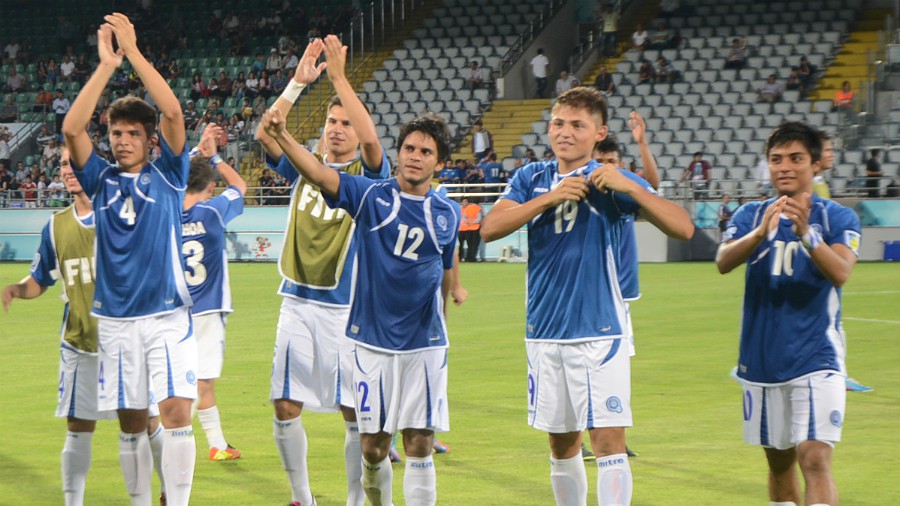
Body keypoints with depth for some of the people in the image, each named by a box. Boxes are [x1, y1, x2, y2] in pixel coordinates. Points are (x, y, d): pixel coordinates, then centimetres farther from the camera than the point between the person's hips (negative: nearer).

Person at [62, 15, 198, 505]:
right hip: (116, 318, 2)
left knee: (177, 414, -12)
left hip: (167, 316, -2)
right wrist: (105, 64, -14)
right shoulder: (101, 180, 7)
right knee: (131, 424, 7)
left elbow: (173, 113, -11)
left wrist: (134, 52, -14)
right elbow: (71, 129, -8)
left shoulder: (166, 175, 3)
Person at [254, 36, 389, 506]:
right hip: (299, 303, 3)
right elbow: (265, 133, -7)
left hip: (348, 307, -3)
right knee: (285, 406, 3)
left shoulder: (368, 173, -1)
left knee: (358, 414, -1)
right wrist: (299, 81, -16)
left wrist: (339, 77, -24)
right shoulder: (305, 166, 9)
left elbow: (370, 137, -22)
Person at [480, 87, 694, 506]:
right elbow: (490, 228, -7)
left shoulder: (611, 181, -3)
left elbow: (683, 228, -11)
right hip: (544, 332, 4)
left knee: (609, 441, -11)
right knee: (561, 445, 13)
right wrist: (549, 198, -16)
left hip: (599, 332, -4)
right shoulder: (532, 179, 8)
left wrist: (629, 187, -21)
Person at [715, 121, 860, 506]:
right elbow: (723, 262, -15)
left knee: (814, 460, -17)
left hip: (816, 358, -4)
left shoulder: (838, 218, -3)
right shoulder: (751, 215, 4)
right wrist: (760, 232, -34)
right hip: (762, 358, 4)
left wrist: (805, 233, -38)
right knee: (779, 461, 13)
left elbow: (840, 272, -21)